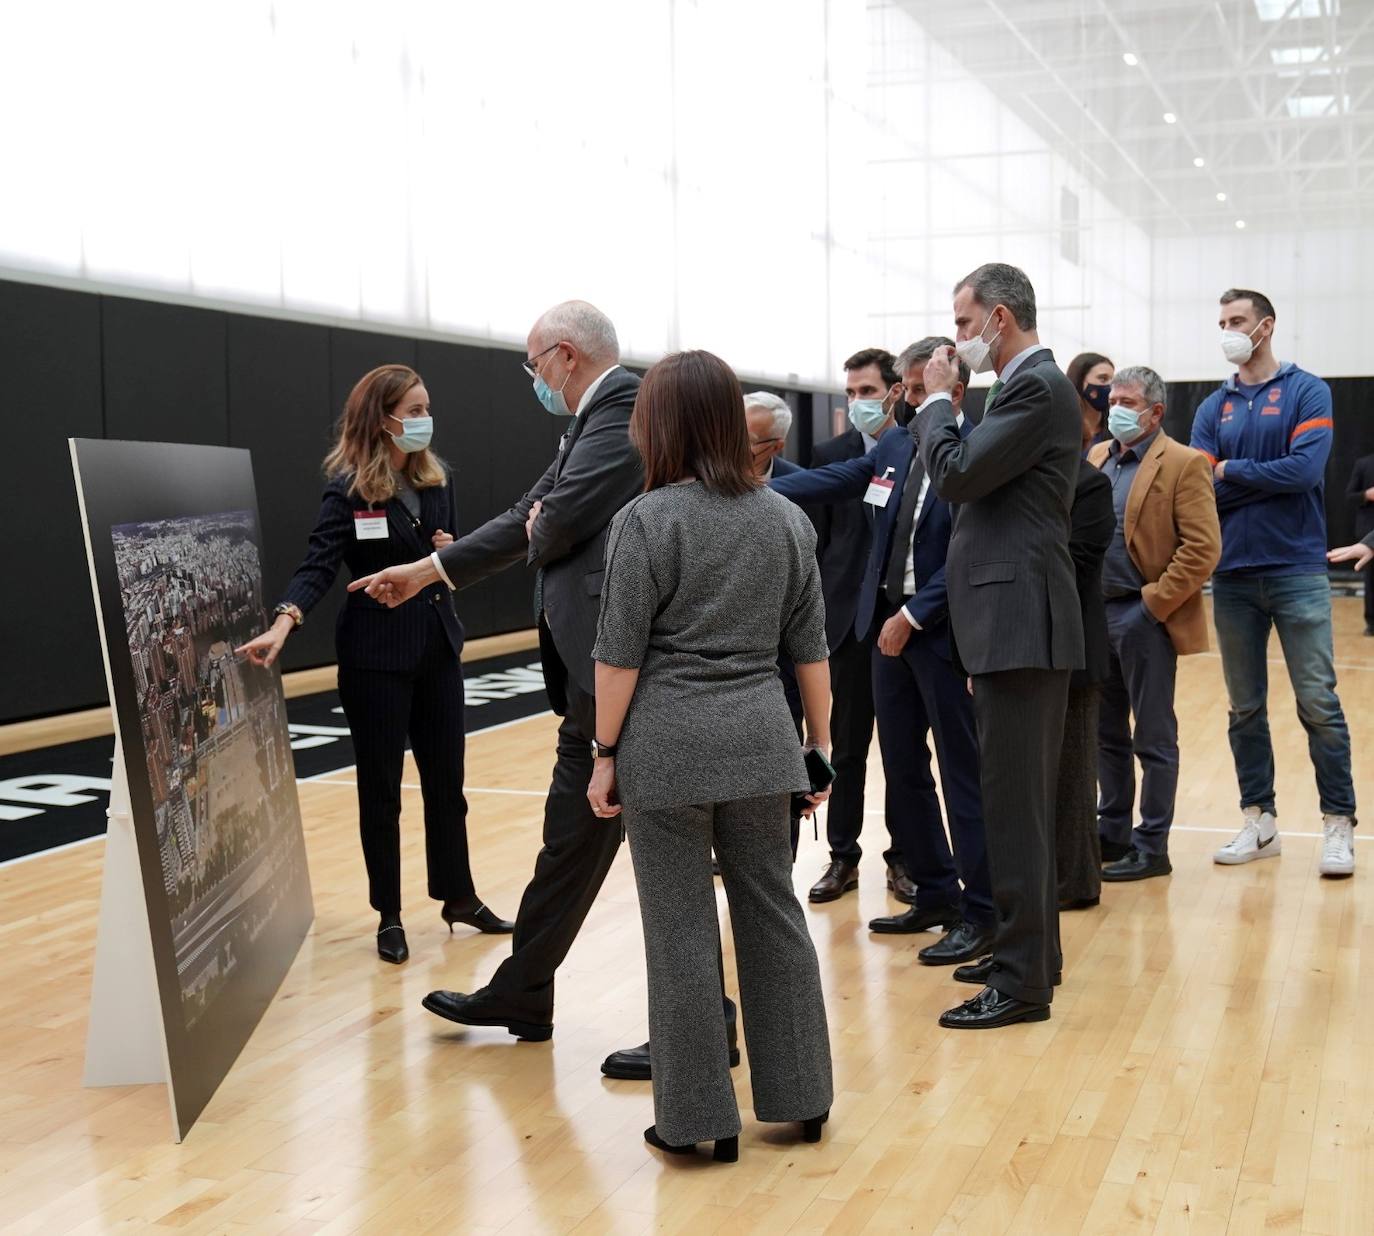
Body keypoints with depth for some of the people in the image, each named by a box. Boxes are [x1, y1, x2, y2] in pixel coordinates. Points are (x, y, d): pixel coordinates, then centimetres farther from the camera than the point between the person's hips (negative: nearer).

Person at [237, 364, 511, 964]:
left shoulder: (438, 478, 6)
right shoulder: (349, 487, -12)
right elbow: (319, 564, -20)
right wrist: (283, 622, -35)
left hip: (439, 644, 6)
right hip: (376, 653, -5)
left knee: (446, 778, 14)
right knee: (380, 787, 5)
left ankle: (459, 896, 27)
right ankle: (389, 916, 16)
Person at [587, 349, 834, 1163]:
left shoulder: (648, 519, -8)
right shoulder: (786, 518, 6)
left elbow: (620, 653, -8)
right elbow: (811, 647, 10)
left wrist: (606, 753, 0)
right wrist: (822, 742, 17)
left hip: (667, 743, -4)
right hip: (759, 738, 5)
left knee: (682, 930, 4)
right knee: (773, 912, 14)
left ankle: (700, 1116, 12)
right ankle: (800, 1095, 22)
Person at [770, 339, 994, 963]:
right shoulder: (897, 445, 8)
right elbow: (835, 479, 12)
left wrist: (913, 616, -18)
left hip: (941, 630, -8)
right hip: (888, 622, 8)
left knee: (961, 770, -2)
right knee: (902, 767, 13)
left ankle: (980, 913, 5)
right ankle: (935, 893, 25)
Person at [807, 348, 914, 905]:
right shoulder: (828, 456, 4)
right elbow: (815, 542, 4)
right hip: (849, 619, 1)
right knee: (846, 745, 8)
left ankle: (903, 857, 16)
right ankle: (843, 857, 16)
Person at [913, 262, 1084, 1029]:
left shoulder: (1038, 388, -14)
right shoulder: (1028, 385, 17)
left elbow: (956, 477, -18)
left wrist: (938, 400, -7)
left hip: (1021, 620, -11)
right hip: (1015, 618, 11)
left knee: (1015, 803, -7)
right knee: (1022, 799, 17)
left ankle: (1024, 981, -2)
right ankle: (1031, 949, 27)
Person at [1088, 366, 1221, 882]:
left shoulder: (1184, 464, -9)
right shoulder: (1096, 458, 12)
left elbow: (1203, 549, -16)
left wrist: (1154, 602, -16)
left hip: (1145, 618, -7)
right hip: (1096, 615, 7)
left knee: (1153, 739, 2)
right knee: (1106, 733, 15)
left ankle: (1152, 848, 9)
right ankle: (1112, 832, 27)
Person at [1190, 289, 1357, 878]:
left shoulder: (1306, 392, -1)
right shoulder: (1214, 408, 10)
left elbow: (1305, 469, -15)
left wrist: (1232, 472, -6)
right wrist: (1266, 480, -11)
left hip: (1297, 570, -4)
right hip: (1233, 574, 4)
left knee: (1318, 703, -4)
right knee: (1245, 708, 9)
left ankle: (1338, 824, 4)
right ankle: (1259, 822, 18)